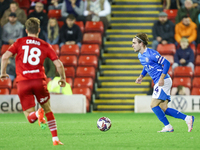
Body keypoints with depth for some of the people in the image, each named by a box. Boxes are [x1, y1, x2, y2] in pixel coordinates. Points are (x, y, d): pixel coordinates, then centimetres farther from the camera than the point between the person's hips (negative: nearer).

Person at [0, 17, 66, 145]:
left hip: (22, 82, -1)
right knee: (48, 110, 20)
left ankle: (38, 114, -20)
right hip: (39, 80, 1)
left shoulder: (20, 42, 8)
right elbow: (59, 64, 5)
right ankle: (55, 139, 17)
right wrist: (63, 78, 21)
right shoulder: (45, 46, 9)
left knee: (30, 118, 10)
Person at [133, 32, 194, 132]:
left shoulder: (151, 53, -16)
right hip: (158, 83, 9)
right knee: (163, 109, 4)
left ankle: (168, 127, -5)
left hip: (164, 82, -9)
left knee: (154, 105, -12)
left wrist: (162, 78, -23)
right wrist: (141, 76, 17)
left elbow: (166, 63, -16)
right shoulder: (140, 56, 12)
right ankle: (187, 118, 5)